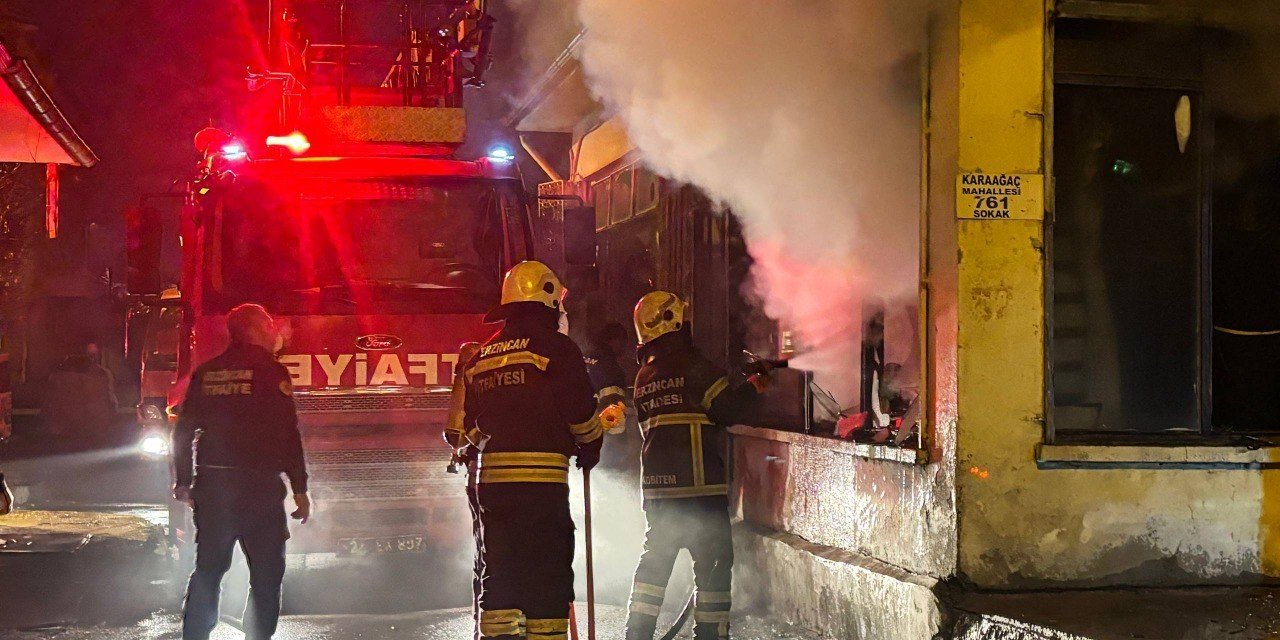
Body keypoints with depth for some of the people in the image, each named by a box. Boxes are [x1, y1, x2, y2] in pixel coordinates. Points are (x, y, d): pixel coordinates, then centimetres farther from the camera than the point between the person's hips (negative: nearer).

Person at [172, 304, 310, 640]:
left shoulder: (205, 373, 9)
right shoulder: (271, 371, -7)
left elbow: (184, 431, 11)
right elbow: (289, 435, -12)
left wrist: (183, 481, 20)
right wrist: (300, 489, -8)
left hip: (212, 486, 5)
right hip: (260, 486, -5)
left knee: (207, 571, 13)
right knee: (266, 574, 3)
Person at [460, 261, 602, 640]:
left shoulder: (481, 356, 15)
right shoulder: (556, 348, -4)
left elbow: (467, 421, 18)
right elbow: (581, 411, -5)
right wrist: (591, 448, 13)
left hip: (491, 480, 6)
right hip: (541, 481, -6)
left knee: (498, 576, 8)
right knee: (548, 579, -1)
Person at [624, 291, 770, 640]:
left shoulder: (643, 376, 14)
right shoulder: (691, 363, -9)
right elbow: (726, 407, -13)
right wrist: (753, 386, 5)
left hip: (656, 483, 7)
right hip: (698, 484, -7)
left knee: (655, 558, 15)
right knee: (713, 560, 1)